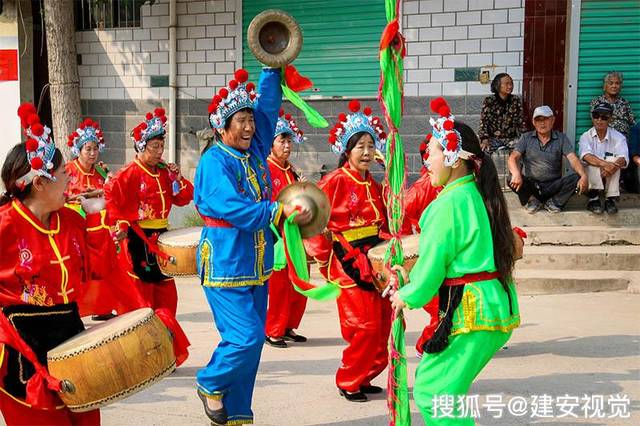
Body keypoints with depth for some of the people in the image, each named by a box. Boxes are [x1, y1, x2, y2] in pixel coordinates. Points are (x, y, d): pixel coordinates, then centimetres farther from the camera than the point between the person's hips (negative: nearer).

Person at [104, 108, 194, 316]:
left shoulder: (164, 171, 9)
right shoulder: (129, 173, -12)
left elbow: (184, 198, 12)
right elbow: (110, 197, -16)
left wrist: (178, 178, -3)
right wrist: (120, 225, -22)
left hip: (161, 236, 7)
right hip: (139, 239, -7)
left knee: (166, 290, 12)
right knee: (142, 290, -1)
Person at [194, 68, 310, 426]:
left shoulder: (254, 150, 9)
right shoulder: (214, 161, -12)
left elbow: (267, 104, 10)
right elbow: (234, 208, -25)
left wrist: (273, 67, 2)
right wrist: (280, 211, -27)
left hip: (256, 267, 8)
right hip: (225, 266, -8)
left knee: (252, 340, 10)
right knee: (247, 337, -11)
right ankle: (210, 385, 17)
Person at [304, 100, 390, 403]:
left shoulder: (374, 185, 12)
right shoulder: (334, 182, -9)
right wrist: (324, 258, -12)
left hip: (376, 262, 7)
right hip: (349, 265, -7)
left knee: (382, 325, 8)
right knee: (366, 326, -8)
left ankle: (363, 378, 24)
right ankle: (348, 382, 11)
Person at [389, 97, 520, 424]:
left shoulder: (450, 202, -15)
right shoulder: (479, 195, 13)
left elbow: (433, 261, -14)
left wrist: (409, 297, 4)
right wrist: (412, 274, 20)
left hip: (472, 311, -10)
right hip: (497, 307, 10)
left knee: (431, 391, -5)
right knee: (434, 381, 19)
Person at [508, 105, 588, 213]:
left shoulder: (561, 138, 4)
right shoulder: (526, 138, 3)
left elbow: (573, 159, -8)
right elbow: (513, 158, -11)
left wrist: (583, 176, -29)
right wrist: (516, 174, -33)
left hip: (553, 186, 1)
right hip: (531, 186, -1)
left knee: (576, 179, -25)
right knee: (511, 179, -29)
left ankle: (553, 202, -4)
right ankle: (532, 200, -4)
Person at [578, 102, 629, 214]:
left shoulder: (618, 137, -4)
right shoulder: (586, 136, -5)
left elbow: (624, 158, -21)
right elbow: (586, 155, -26)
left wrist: (613, 166, -45)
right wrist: (604, 164, -44)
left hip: (611, 179, 1)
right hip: (590, 177, -1)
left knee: (613, 160, -28)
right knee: (593, 161, -30)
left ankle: (610, 199, -25)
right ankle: (593, 197, -30)